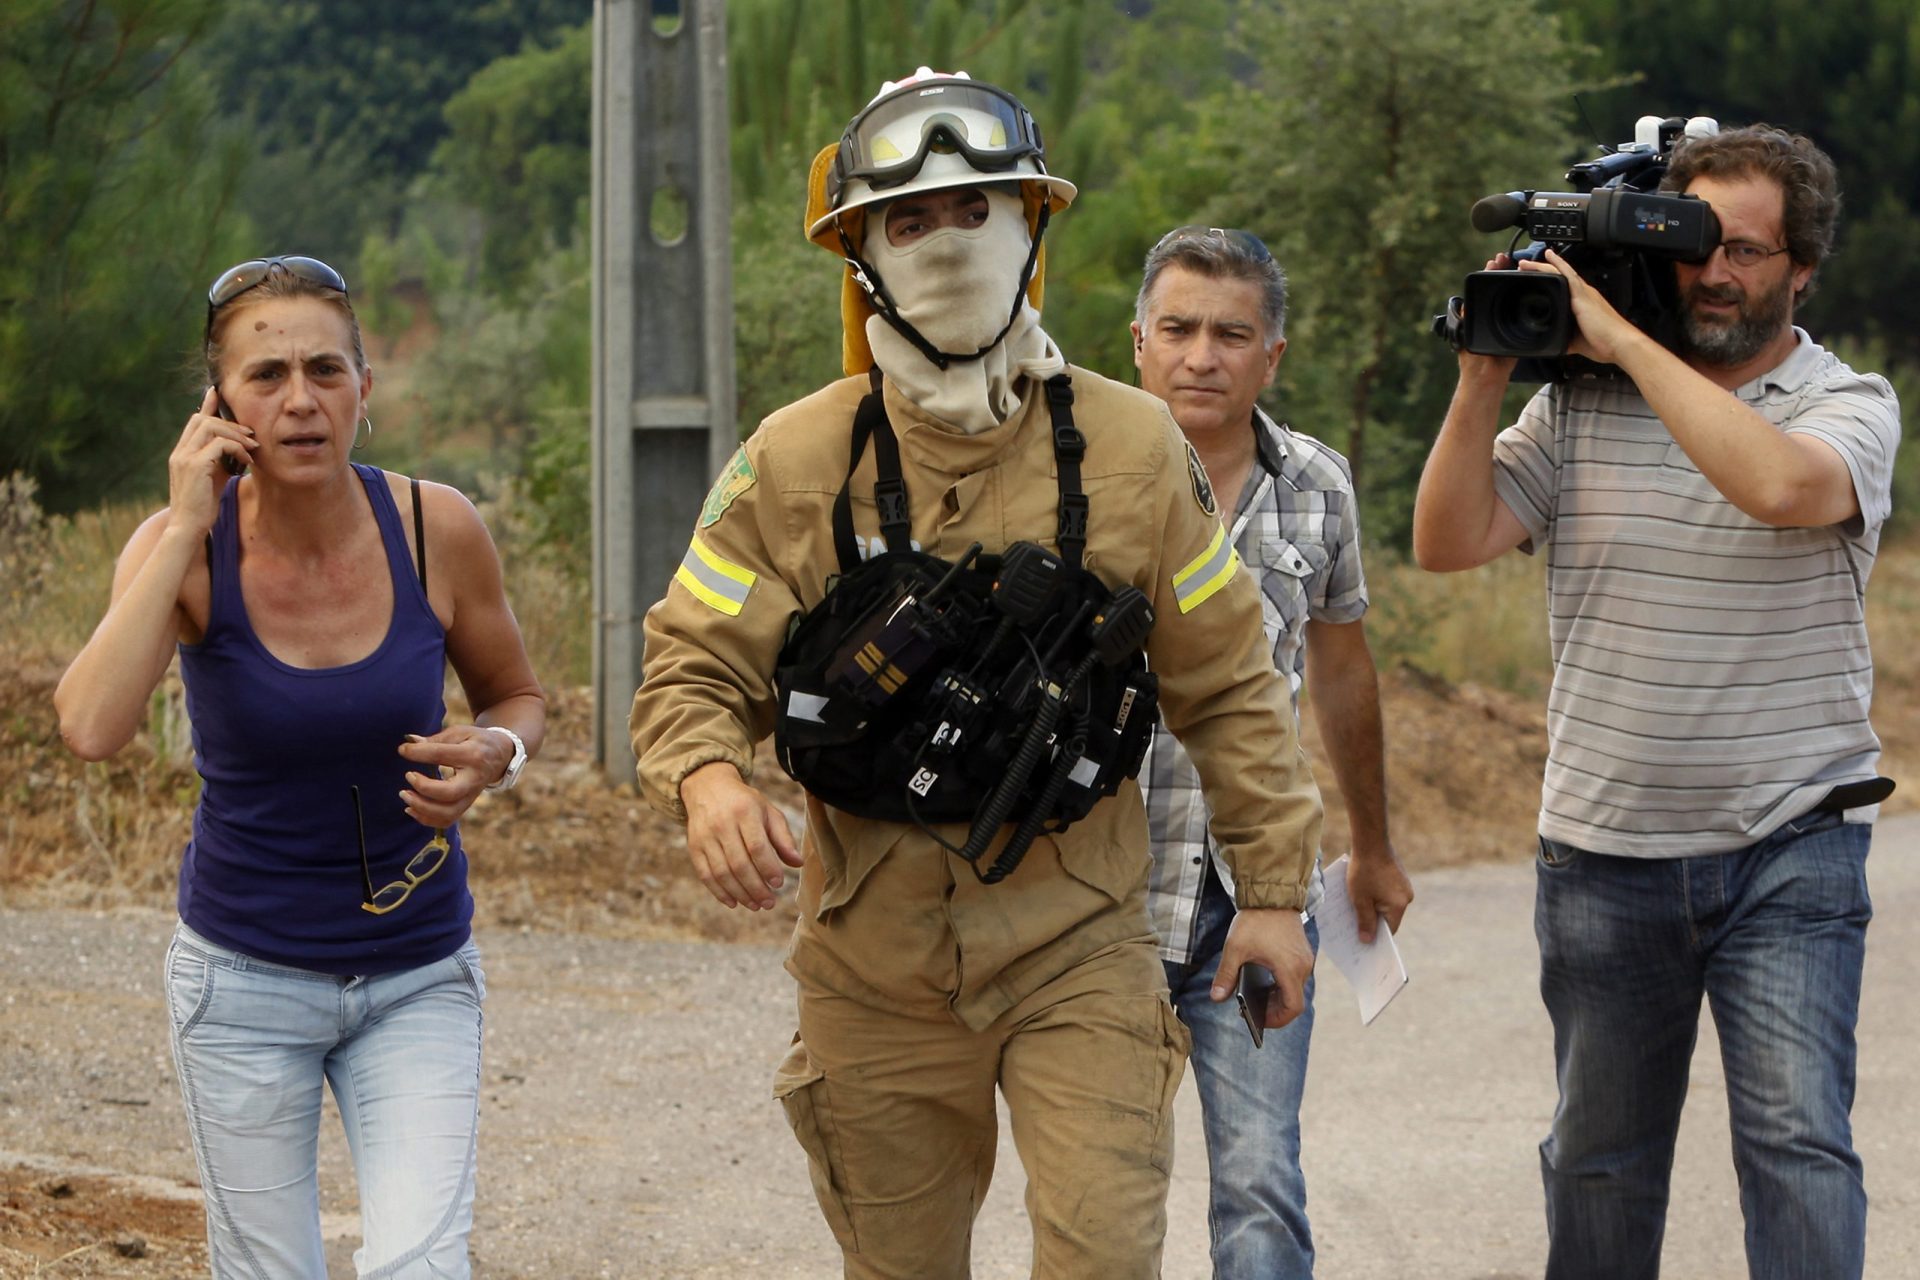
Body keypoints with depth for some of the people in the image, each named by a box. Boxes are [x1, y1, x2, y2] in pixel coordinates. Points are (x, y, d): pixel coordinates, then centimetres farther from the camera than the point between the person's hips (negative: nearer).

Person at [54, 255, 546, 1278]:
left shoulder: (436, 530, -10)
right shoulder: (184, 547, -12)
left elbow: (516, 696, 8)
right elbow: (90, 728, -30)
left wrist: (493, 754, -16)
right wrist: (187, 531, -26)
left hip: (417, 979, 0)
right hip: (245, 977, 0)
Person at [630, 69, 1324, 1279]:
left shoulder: (1131, 447, 1)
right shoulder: (797, 461, -1)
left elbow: (1227, 686, 7)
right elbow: (695, 671, 1)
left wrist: (1273, 887, 5)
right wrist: (711, 783, -21)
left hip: (1079, 946, -1)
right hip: (877, 962, 1)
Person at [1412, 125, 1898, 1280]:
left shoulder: (1846, 405, -3)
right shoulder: (1578, 406, 5)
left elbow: (1778, 482, -26)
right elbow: (1450, 542, -2)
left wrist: (1625, 339, -21)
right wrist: (1484, 375, -10)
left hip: (1789, 848, -3)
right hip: (1605, 846, 3)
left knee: (1798, 1136, -11)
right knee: (1601, 1151, 13)